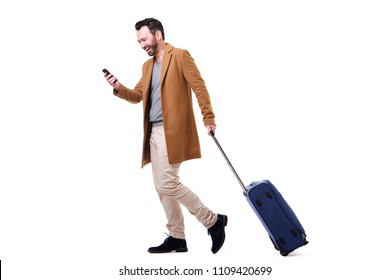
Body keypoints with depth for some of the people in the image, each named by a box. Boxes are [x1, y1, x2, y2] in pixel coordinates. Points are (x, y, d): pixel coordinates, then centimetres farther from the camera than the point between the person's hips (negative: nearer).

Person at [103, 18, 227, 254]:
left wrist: (209, 118, -17)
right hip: (153, 132, 9)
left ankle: (214, 221, -1)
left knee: (167, 184, -14)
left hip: (173, 131, -9)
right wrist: (119, 88, 2)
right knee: (162, 187, 9)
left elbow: (199, 87, -10)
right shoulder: (147, 65, 20)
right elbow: (138, 96, 21)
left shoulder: (180, 56, -4)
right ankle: (177, 238, 18)